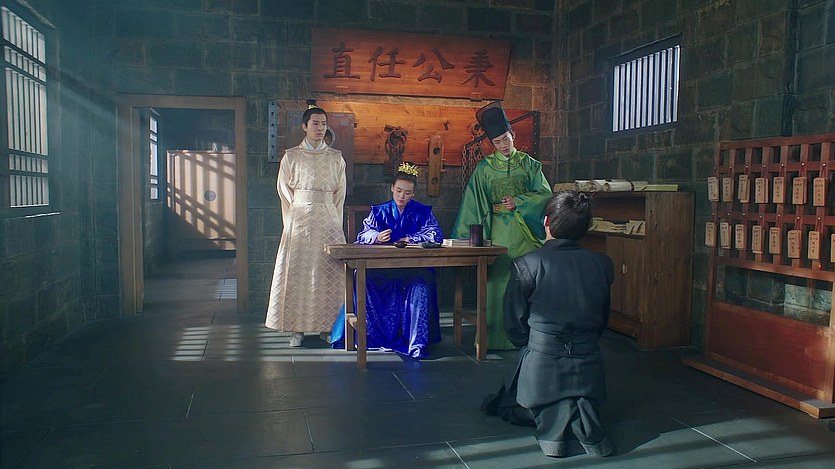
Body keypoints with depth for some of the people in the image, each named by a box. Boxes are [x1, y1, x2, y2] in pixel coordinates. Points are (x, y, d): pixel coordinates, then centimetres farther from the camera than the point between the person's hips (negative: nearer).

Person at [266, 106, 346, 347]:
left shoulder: (336, 158, 10)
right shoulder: (291, 156, 6)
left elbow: (340, 193, 11)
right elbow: (285, 191, 6)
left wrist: (335, 223, 5)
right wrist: (292, 222, 2)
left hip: (328, 220, 1)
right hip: (299, 219, -1)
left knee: (329, 271, -1)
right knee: (297, 270, -3)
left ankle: (327, 326, 7)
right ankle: (296, 328, 4)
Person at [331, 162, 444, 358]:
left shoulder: (422, 212, 12)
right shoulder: (379, 211, 15)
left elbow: (436, 235, -1)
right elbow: (362, 235, 3)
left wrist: (409, 239, -10)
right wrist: (377, 237, -20)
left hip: (414, 267, -1)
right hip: (382, 270, 2)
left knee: (420, 286, -36)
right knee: (362, 278, -30)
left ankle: (417, 343, -28)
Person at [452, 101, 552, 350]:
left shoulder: (529, 164, 8)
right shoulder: (484, 168, 6)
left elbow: (545, 194, 2)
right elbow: (473, 203, 3)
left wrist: (518, 201, -11)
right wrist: (463, 235, -1)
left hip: (524, 230, 1)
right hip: (498, 231, 0)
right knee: (498, 278, -3)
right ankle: (497, 336, 5)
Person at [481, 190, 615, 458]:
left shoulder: (526, 265, -15)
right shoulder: (603, 264, -4)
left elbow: (514, 325, -6)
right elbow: (602, 319, 8)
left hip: (541, 364, -3)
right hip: (588, 365, 4)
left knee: (507, 407, 27)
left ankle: (553, 415, -1)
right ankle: (579, 410, 3)